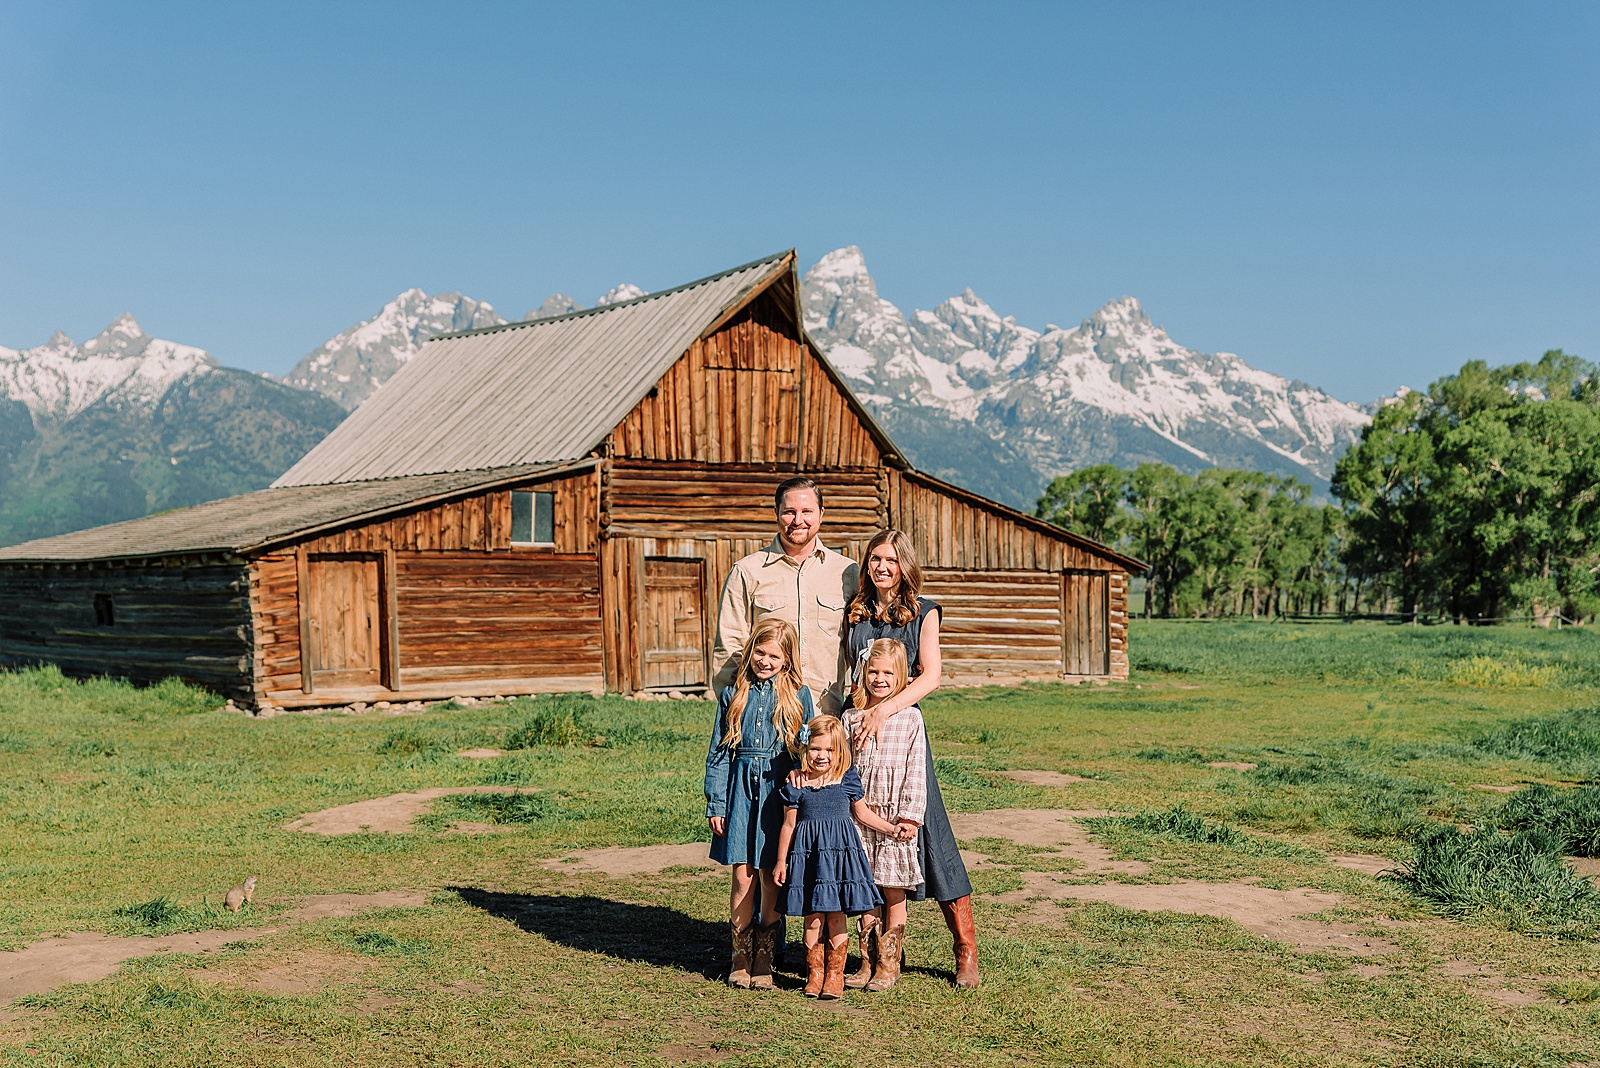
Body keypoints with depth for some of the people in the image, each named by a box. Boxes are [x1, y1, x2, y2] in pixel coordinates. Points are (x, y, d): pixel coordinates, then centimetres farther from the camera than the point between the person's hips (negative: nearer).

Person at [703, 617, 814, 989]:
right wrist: (715, 804, 3)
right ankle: (741, 957, 13)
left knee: (772, 878, 3)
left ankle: (764, 960, 15)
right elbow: (718, 753, 8)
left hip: (780, 790, -1)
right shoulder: (733, 694, 6)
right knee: (742, 875, -1)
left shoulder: (798, 695, 3)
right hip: (741, 787, 1)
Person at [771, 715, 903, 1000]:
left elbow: (862, 813, 13)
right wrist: (781, 862, 7)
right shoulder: (796, 784, 0)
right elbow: (789, 824, 6)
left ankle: (835, 973, 13)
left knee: (836, 917, 1)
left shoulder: (847, 780, 2)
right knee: (813, 919, 3)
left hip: (841, 851, 0)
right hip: (807, 854, 0)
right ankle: (814, 972, 18)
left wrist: (893, 829, 8)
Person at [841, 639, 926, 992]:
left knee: (894, 894, 3)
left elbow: (915, 770, -3)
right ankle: (868, 963, 19)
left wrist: (910, 816, -8)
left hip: (895, 814, -3)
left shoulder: (910, 717, -1)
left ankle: (889, 966, 14)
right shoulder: (852, 717, 6)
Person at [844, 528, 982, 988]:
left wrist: (884, 709, -22)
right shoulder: (855, 613, 12)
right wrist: (858, 715, 0)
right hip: (859, 733, 3)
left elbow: (930, 677, -9)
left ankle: (966, 953, 3)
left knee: (928, 834, -6)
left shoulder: (923, 612, 3)